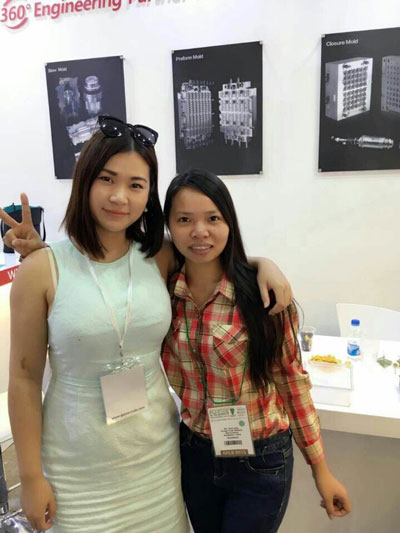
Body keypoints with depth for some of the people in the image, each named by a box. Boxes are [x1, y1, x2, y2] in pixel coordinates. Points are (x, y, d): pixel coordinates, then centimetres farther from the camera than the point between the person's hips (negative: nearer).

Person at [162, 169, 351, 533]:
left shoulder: (262, 292, -18)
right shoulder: (165, 292, -8)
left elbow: (292, 379, -9)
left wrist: (321, 468, -4)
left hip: (261, 461, -3)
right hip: (193, 454, 4)